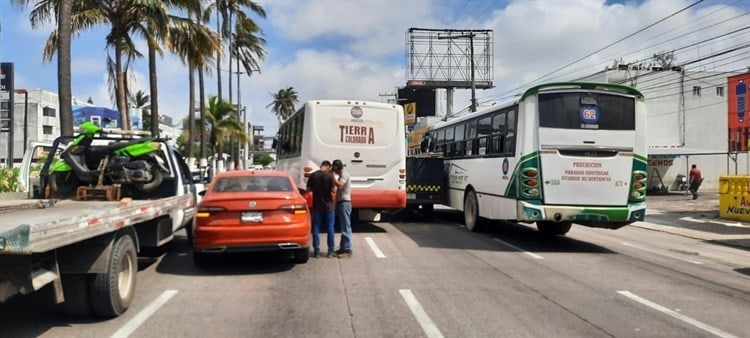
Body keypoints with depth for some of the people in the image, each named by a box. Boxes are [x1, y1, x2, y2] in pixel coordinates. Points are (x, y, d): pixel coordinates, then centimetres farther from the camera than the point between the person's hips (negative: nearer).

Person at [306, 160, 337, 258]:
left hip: (317, 206, 2)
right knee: (330, 228, 6)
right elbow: (333, 190, -12)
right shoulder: (330, 175, -10)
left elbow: (308, 189, 3)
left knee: (316, 227, 8)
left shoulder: (312, 175, -2)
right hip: (328, 206, -2)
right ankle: (330, 251, 8)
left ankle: (316, 251, 6)